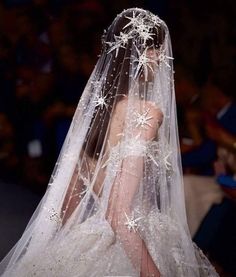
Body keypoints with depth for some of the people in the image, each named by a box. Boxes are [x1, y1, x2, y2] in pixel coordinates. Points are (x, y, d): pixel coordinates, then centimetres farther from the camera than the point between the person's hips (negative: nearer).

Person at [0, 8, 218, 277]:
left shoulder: (90, 103, 5)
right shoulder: (146, 112, -17)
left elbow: (68, 203, 10)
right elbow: (119, 215, -22)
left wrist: (68, 249, 20)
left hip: (87, 242, 8)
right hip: (128, 252, -8)